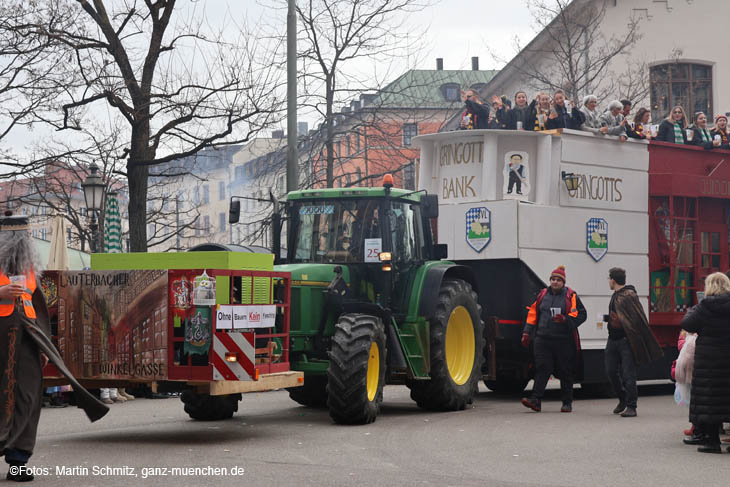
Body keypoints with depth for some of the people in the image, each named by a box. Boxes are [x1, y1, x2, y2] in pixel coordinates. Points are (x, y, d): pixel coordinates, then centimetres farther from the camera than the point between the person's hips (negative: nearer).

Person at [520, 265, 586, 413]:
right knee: (542, 369, -7)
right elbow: (533, 314, 16)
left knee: (565, 372, 4)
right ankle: (536, 400, -12)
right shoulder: (542, 295, 11)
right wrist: (527, 333, 10)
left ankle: (567, 403, 14)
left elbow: (581, 314, -2)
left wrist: (565, 319, -17)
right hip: (543, 339, 2)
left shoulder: (571, 296, 1)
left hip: (564, 341, -2)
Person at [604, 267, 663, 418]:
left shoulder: (629, 295, -13)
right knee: (611, 371, 11)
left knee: (628, 374, -6)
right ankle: (623, 399, 29)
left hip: (626, 341, -9)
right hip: (613, 340, 9)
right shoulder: (615, 296, 14)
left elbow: (637, 319, -18)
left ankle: (631, 407, -2)